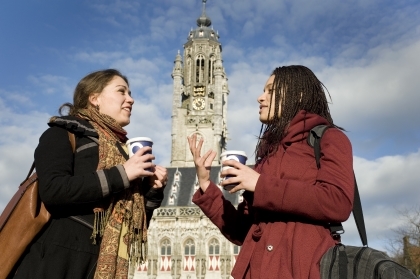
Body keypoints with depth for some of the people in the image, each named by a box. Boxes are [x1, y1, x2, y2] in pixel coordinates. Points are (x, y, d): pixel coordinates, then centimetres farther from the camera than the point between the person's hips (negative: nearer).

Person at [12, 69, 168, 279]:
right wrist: (121, 174, -16)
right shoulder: (63, 133, -1)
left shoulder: (122, 149, 16)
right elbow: (52, 191, -19)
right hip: (60, 261, -6)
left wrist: (153, 190, -1)